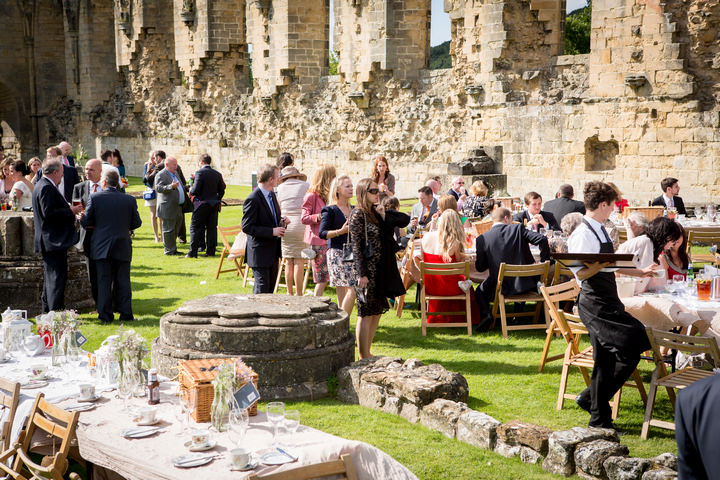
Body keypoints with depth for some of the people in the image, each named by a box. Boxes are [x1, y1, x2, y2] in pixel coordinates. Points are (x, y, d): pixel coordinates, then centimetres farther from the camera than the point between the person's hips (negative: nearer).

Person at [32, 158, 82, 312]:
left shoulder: (43, 185, 17)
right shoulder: (47, 188, -16)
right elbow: (48, 213, -23)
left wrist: (70, 209, 16)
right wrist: (70, 211, -16)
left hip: (51, 241, 11)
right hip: (53, 241, -11)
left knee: (51, 277, 16)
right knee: (57, 277, -9)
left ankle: (48, 312, 22)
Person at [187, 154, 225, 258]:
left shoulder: (199, 173, -12)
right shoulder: (217, 174, 6)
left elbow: (196, 190, -16)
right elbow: (221, 191, 9)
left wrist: (191, 191, 5)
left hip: (201, 203, -5)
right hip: (214, 205, 5)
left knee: (195, 227, 2)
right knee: (212, 228, 9)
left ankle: (193, 252, 0)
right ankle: (211, 251, 10)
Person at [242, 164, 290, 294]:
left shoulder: (272, 195, 10)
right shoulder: (252, 200, -18)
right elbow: (247, 227, -20)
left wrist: (281, 221, 0)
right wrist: (272, 231, -22)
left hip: (273, 251, 9)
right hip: (260, 253, -9)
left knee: (271, 286, 16)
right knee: (262, 288, -4)